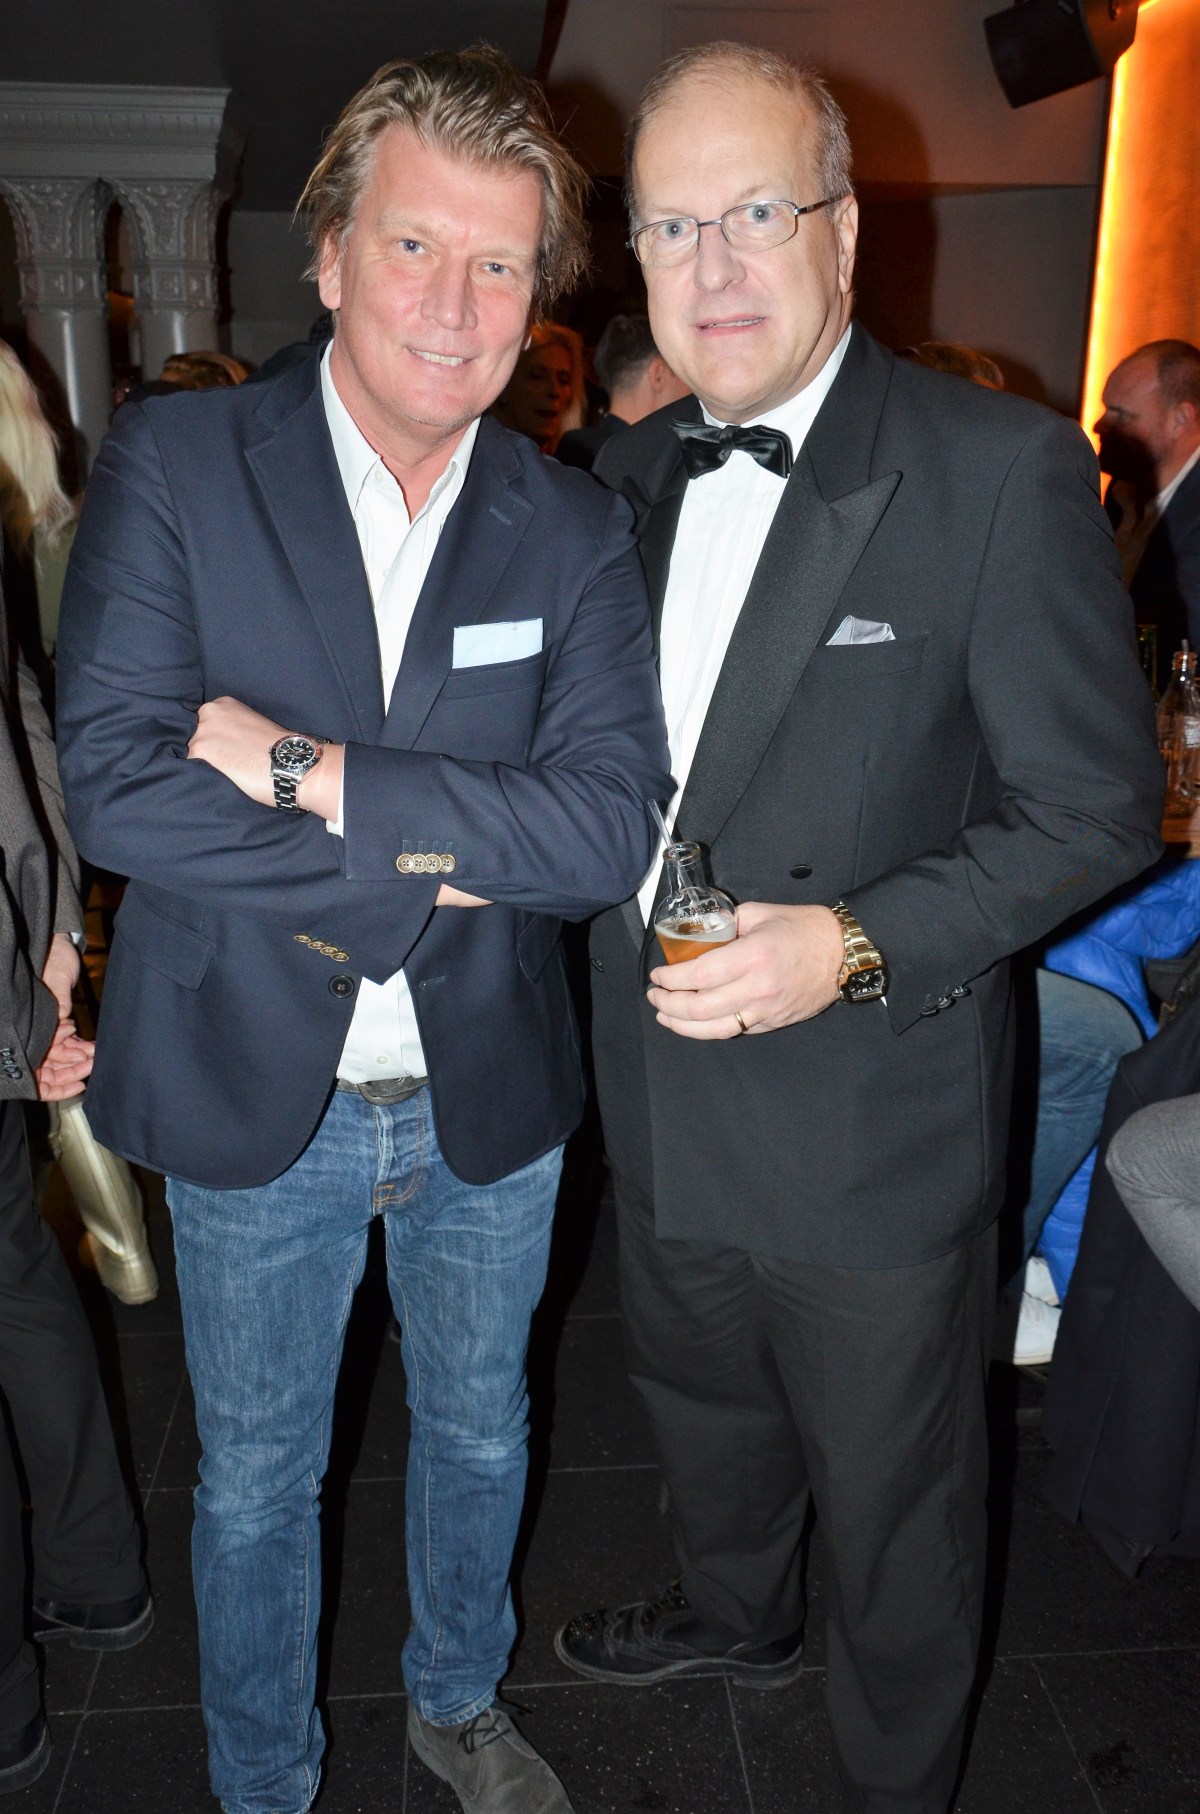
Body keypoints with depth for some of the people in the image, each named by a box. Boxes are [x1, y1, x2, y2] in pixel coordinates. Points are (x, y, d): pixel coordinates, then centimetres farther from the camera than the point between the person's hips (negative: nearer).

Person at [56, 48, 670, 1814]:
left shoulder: (578, 530, -5)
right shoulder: (171, 463, -10)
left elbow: (611, 823, -18)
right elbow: (117, 787, -21)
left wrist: (310, 769, -25)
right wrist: (423, 869, -21)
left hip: (490, 1096, 3)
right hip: (255, 1095, -2)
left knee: (479, 1434, 25)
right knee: (255, 1477, 20)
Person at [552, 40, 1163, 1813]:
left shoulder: (1006, 471, -15)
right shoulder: (628, 477, 4)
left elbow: (1097, 804, -15)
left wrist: (860, 943, -26)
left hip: (869, 1123, -5)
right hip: (665, 1108, 6)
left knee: (892, 1497, 16)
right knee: (702, 1406, 29)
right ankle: (735, 1614, 61)